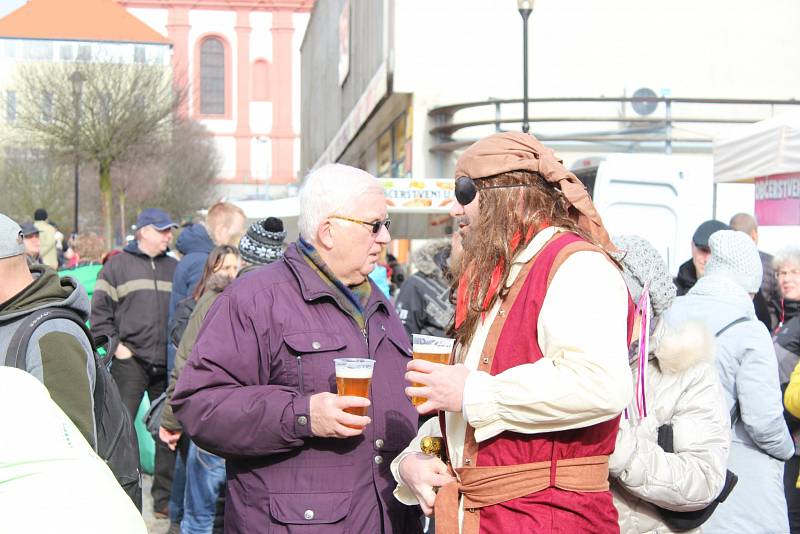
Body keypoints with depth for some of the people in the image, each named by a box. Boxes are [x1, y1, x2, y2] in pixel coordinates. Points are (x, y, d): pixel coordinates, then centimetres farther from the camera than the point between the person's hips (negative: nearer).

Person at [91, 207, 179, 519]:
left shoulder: (174, 268, 15)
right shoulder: (117, 265, 2)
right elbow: (99, 311, 0)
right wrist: (115, 345, -8)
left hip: (167, 364, 4)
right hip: (130, 362, -4)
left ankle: (165, 498, 18)